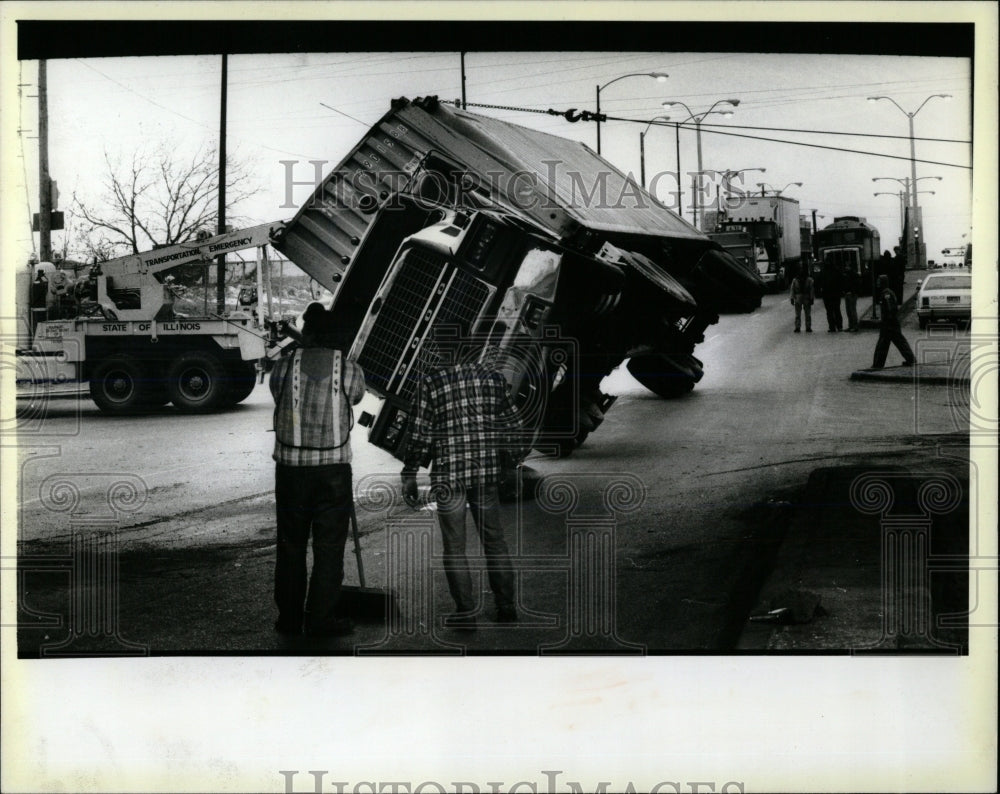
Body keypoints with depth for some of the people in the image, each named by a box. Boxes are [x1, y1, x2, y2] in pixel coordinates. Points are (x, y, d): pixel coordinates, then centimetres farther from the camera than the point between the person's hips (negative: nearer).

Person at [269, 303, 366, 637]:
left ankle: (289, 618, 18)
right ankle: (320, 619, 7)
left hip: (290, 468, 2)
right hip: (333, 471, -1)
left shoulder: (283, 367, -3)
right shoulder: (350, 370, -3)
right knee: (329, 547, 6)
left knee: (290, 545, 12)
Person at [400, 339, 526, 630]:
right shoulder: (490, 374, 2)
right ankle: (506, 607, 18)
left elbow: (421, 432, -7)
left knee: (454, 547, 6)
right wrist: (518, 456, 21)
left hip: (448, 475, -3)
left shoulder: (431, 380, -8)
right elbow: (510, 421, 7)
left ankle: (465, 613, 8)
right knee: (494, 540, 14)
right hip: (488, 471, 3)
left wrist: (410, 475, 1)